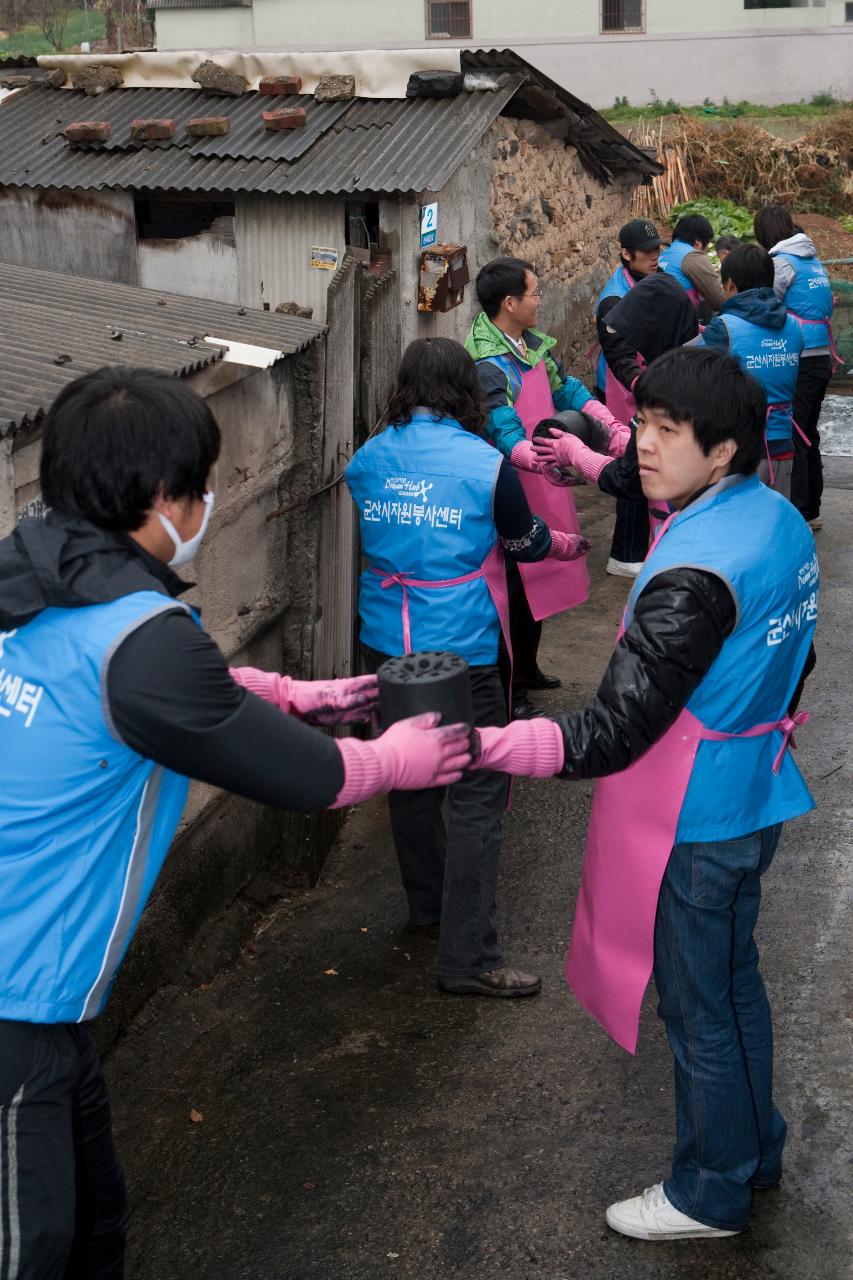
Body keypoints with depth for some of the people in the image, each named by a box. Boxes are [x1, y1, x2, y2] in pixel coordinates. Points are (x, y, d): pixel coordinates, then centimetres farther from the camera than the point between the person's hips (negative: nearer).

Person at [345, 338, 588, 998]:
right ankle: (469, 957, 1)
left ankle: (428, 901, 39)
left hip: (387, 642, 6)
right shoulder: (486, 463, -12)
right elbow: (527, 542, 2)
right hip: (460, 649, -6)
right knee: (477, 792, 0)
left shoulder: (367, 460, 1)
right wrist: (572, 544, 23)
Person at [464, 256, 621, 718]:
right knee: (515, 588, -1)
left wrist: (610, 424, 0)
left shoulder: (532, 343, 6)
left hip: (544, 485, 9)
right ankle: (508, 691, 10)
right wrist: (545, 463, -47)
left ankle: (527, 668, 37)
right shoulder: (487, 364, -22)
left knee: (540, 578, 20)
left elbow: (565, 388, 13)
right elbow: (506, 436, -30)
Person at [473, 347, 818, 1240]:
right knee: (734, 980, 25)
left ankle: (711, 1193, 31)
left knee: (699, 1007, 10)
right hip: (755, 800, 9)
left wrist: (475, 745, -38)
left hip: (697, 826, -9)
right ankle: (754, 1149, 45)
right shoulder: (781, 521, -1)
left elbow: (610, 736, -32)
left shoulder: (695, 577, -30)